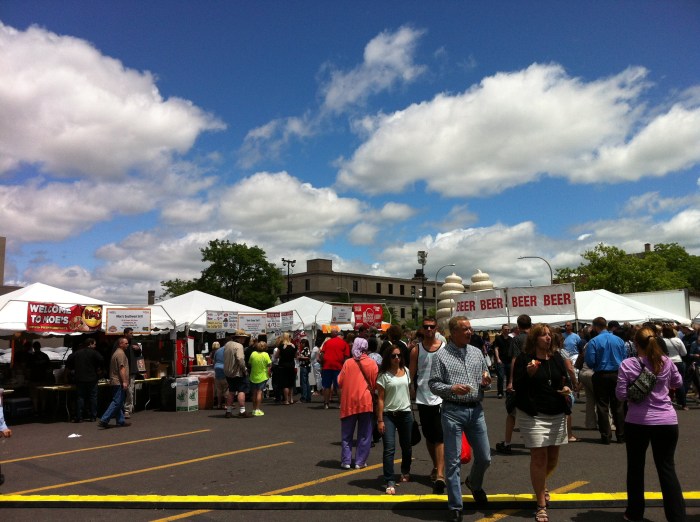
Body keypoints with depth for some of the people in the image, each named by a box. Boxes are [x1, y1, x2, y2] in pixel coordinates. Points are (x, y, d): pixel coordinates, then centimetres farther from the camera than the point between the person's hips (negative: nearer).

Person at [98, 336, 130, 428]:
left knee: (119, 403, 11)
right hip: (119, 382, -11)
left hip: (115, 382, 11)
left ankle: (120, 421, 15)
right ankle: (104, 420, -11)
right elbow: (121, 368, -20)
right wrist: (124, 381, -21)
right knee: (117, 402, -9)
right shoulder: (121, 353, -13)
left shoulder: (116, 352, 20)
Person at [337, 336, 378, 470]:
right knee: (364, 435, 10)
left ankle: (346, 461, 13)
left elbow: (339, 383, -3)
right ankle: (360, 461, 11)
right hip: (366, 402, 0)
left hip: (348, 403, 0)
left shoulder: (348, 363, -5)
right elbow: (375, 384, -2)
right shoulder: (372, 364, -5)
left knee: (347, 434, 12)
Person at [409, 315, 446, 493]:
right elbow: (411, 375, 3)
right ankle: (436, 467, 33)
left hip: (441, 397, -2)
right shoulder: (416, 350, 2)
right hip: (423, 398, 2)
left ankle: (440, 475, -8)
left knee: (440, 438, -7)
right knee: (429, 437, 14)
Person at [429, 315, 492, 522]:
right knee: (453, 461, 2)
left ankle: (474, 483, 45)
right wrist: (452, 389, -20)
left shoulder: (477, 352, 10)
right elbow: (433, 384, -4)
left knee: (484, 458, 13)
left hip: (476, 410, 5)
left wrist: (486, 379, -4)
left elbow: (485, 378, 19)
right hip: (453, 411, -4)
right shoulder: (442, 355, -5)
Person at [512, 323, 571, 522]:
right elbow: (517, 386, -11)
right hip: (533, 415, -5)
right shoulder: (524, 359, -9)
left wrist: (566, 388, -5)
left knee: (553, 457, 15)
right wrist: (529, 373, -27)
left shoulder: (556, 357, 7)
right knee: (539, 458, -4)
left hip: (557, 414, 5)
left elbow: (564, 379, 17)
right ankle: (541, 505, 10)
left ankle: (541, 484, 47)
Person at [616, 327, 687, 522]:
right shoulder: (666, 362, -3)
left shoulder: (627, 364, -11)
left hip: (638, 421, -2)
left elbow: (621, 394, -10)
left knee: (636, 467, 13)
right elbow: (678, 383, 15)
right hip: (667, 421, 2)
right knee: (667, 468, 11)